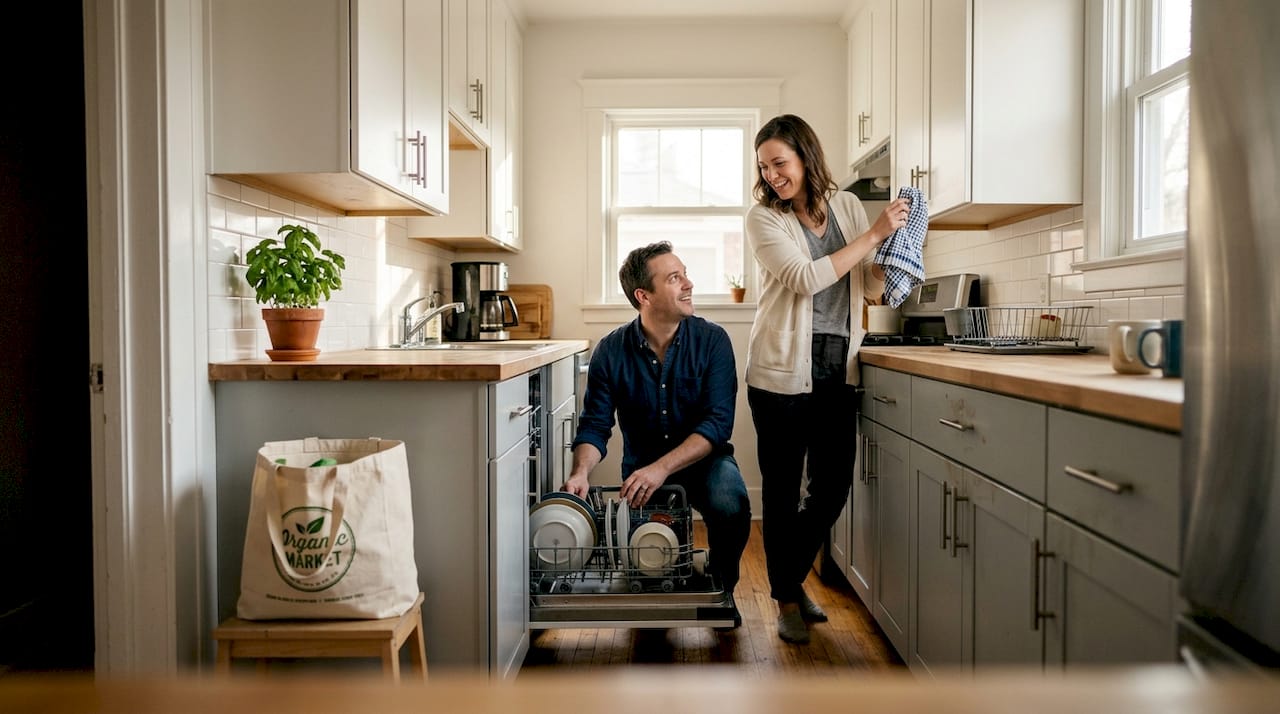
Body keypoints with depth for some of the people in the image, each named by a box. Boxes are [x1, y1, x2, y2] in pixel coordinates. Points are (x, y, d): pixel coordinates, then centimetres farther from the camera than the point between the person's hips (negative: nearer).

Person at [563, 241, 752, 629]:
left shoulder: (712, 340, -12)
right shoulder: (612, 351, -8)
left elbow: (718, 422, -20)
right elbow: (594, 426, -7)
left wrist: (662, 468, -33)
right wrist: (580, 472, -29)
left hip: (703, 457, -1)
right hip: (642, 464, 1)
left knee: (730, 505, -32)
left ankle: (721, 587, -1)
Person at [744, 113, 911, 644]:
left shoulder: (846, 205, 9)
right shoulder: (763, 217, -4)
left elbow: (871, 287, 11)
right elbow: (806, 278, -18)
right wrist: (874, 234, -15)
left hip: (838, 371, 4)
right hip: (783, 372, -4)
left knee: (833, 487, 9)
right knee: (783, 491, 3)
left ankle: (791, 576, 33)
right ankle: (786, 599, 22)